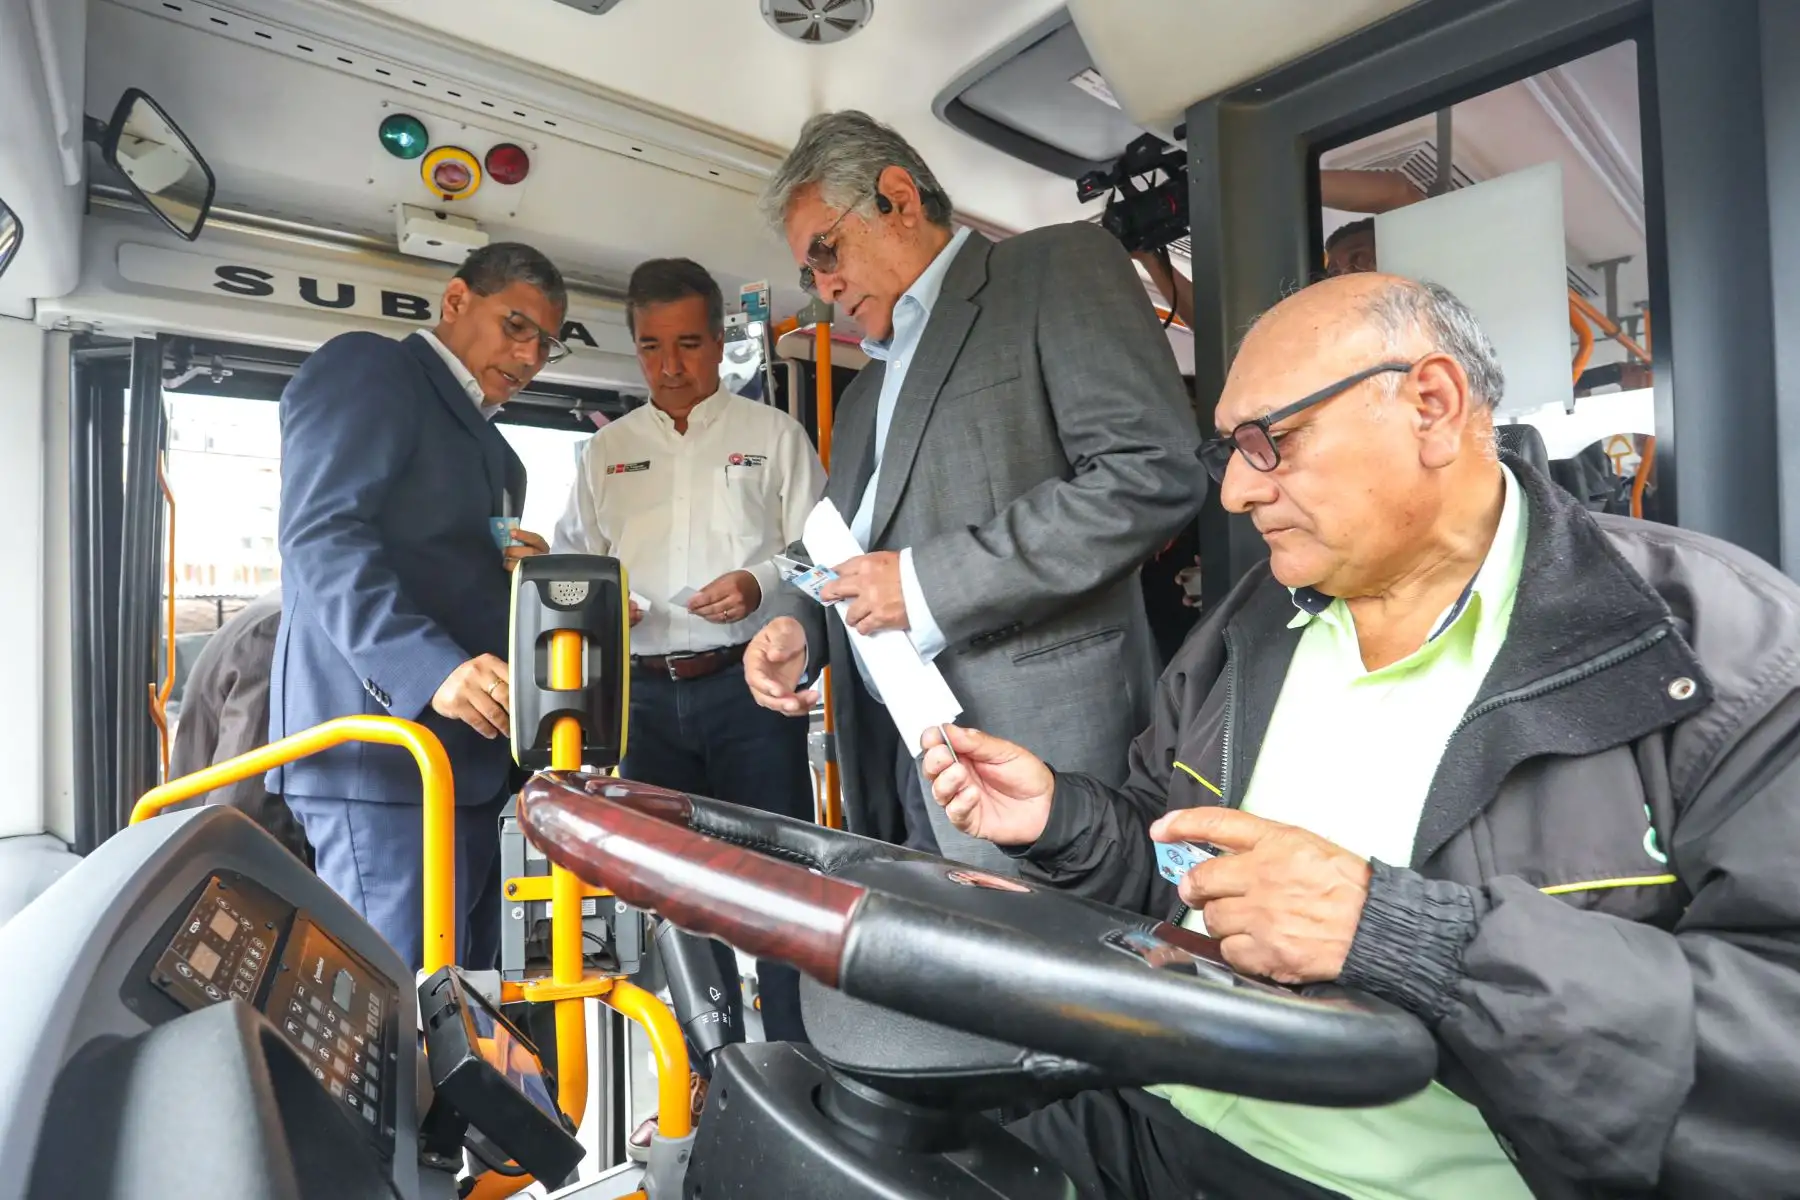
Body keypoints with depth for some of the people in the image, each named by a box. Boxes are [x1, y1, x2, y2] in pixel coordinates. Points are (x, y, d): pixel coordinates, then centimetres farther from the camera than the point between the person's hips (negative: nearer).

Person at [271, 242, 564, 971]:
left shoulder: (487, 444, 26)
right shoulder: (364, 368, 1)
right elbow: (321, 535, -15)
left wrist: (517, 576, 8)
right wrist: (432, 667, -28)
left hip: (466, 758, 9)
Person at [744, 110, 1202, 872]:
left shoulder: (1060, 267, -1)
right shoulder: (864, 393, 22)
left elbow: (1156, 471, -15)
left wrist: (930, 583, -17)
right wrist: (800, 626, 5)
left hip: (1039, 747, -6)